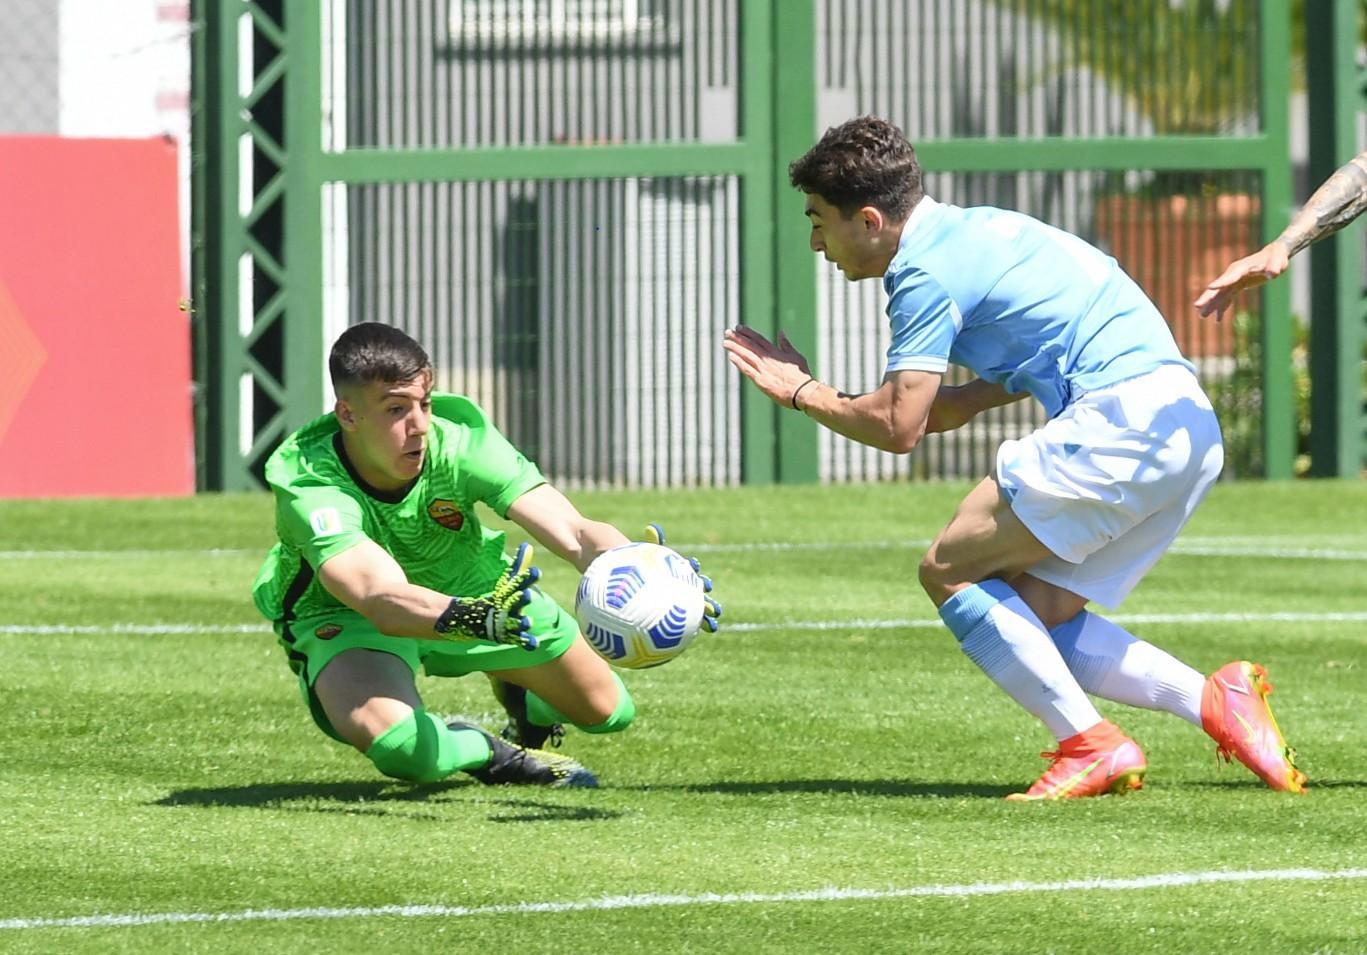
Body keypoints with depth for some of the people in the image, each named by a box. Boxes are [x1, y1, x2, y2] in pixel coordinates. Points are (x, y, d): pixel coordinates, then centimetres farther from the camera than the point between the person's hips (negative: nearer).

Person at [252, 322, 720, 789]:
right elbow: (382, 599, -53)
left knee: (608, 711, 8)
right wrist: (473, 618, -73)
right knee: (397, 743, -36)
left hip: (467, 586, 4)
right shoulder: (309, 490, -38)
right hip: (344, 616, -4)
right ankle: (488, 752, 0)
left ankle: (518, 697, 44)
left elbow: (576, 532, -37)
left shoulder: (461, 438, -29)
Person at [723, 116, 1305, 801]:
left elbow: (897, 427, -12)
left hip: (1120, 419, -10)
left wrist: (802, 393, 4)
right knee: (1034, 619, 11)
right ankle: (1216, 701, 2)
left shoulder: (927, 270, -7)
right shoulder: (972, 231, 22)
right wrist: (962, 402, 22)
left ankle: (1093, 747, -11)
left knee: (948, 570, -6)